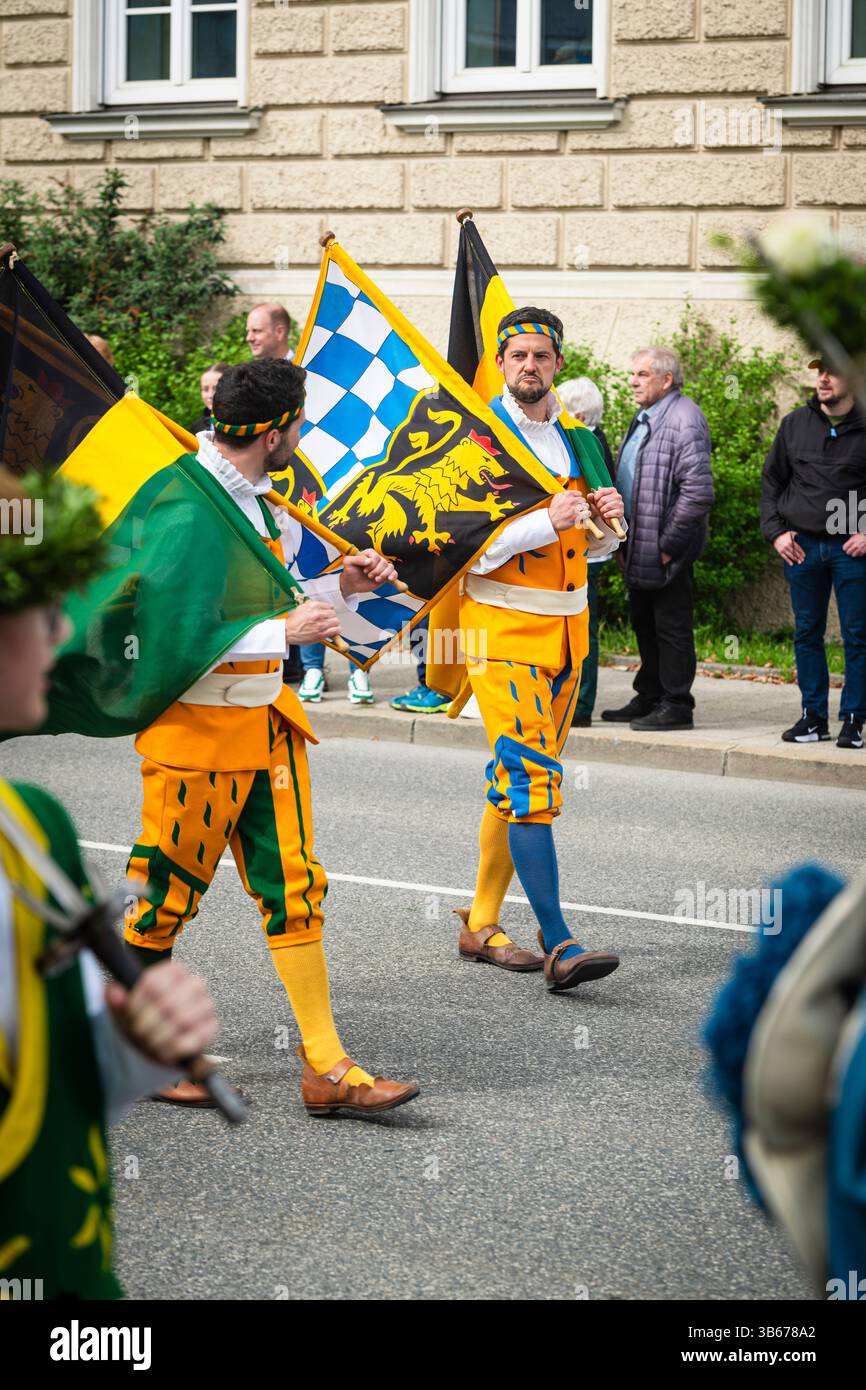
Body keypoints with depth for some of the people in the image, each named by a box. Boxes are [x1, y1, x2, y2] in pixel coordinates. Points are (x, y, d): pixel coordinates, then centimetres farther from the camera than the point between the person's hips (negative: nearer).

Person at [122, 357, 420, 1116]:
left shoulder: (266, 503, 10)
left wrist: (341, 586, 5)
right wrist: (284, 632, -26)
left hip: (267, 723, 8)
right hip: (196, 727, -8)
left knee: (293, 885, 4)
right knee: (168, 896, 5)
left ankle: (327, 1068, 5)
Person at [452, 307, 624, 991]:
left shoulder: (576, 436, 12)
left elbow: (595, 547, 21)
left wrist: (609, 519, -2)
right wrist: (547, 522, -25)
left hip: (567, 626, 7)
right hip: (504, 625, -7)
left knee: (519, 778, 12)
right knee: (529, 779, -15)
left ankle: (482, 923, 22)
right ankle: (558, 945, -20)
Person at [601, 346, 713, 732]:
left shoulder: (683, 420, -15)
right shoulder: (644, 419, 17)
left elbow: (698, 491, -22)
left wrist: (669, 542, -19)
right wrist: (624, 539, 18)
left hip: (666, 552, -10)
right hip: (640, 550, 10)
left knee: (672, 626, -4)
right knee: (644, 625, 17)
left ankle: (676, 706, 1)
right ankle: (649, 698, 27)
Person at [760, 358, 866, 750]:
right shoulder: (795, 424, 7)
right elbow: (771, 480, 15)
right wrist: (775, 531, 4)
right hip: (802, 546, 3)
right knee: (807, 633, 8)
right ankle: (813, 716, 15)